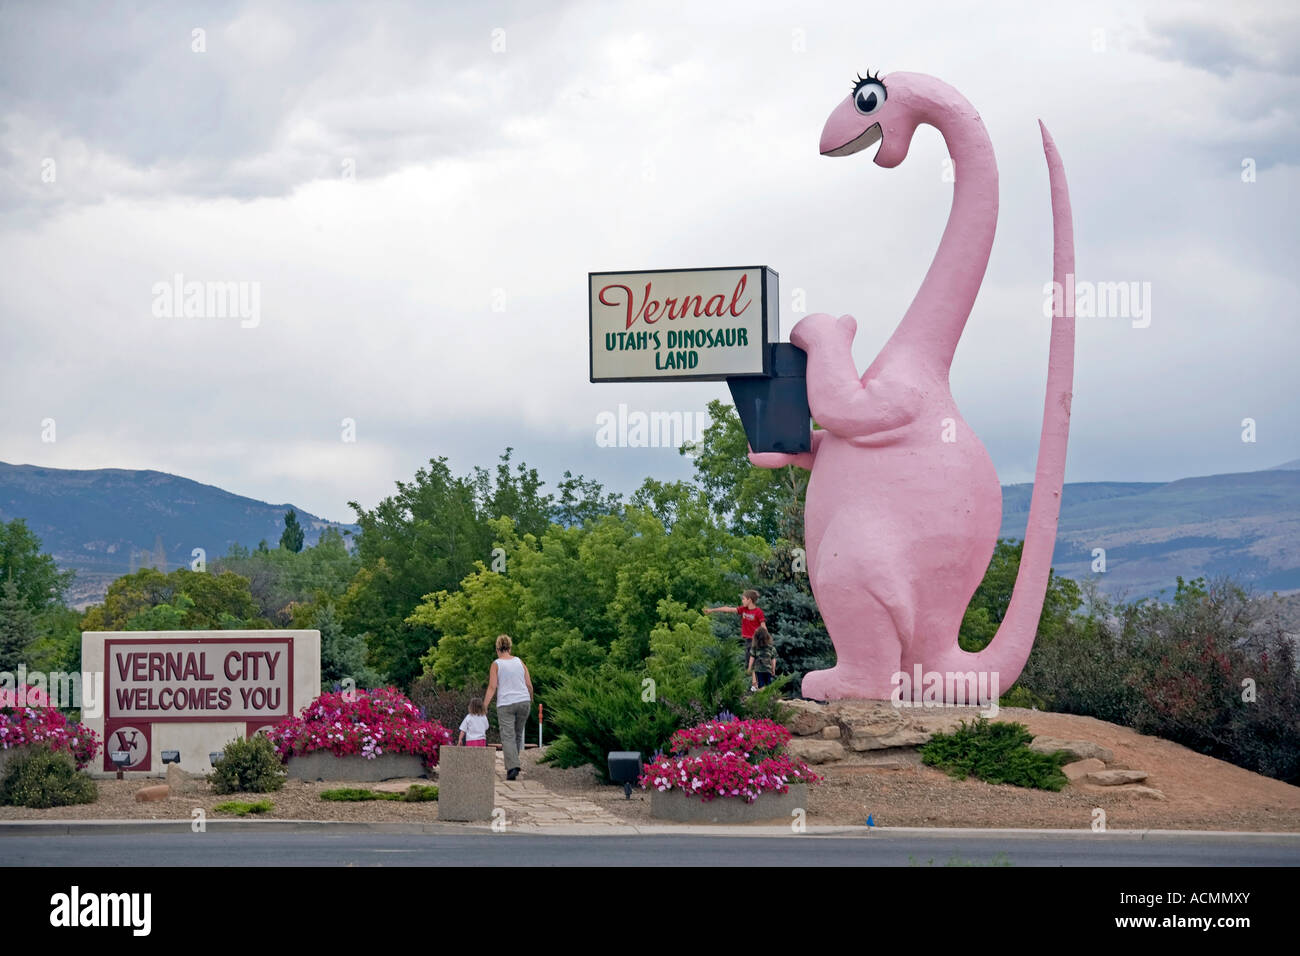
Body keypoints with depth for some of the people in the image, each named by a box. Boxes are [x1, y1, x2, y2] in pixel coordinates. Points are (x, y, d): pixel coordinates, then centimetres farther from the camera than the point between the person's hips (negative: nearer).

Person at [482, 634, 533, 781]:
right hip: (523, 702, 3)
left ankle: (513, 766, -20)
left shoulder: (496, 664, -2)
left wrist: (484, 706, -8)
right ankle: (512, 764, 19)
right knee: (518, 734, 16)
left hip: (505, 704, -3)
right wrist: (531, 700, 24)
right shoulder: (519, 662, 7)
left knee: (508, 737, -6)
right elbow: (529, 684, 8)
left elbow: (492, 687, -8)